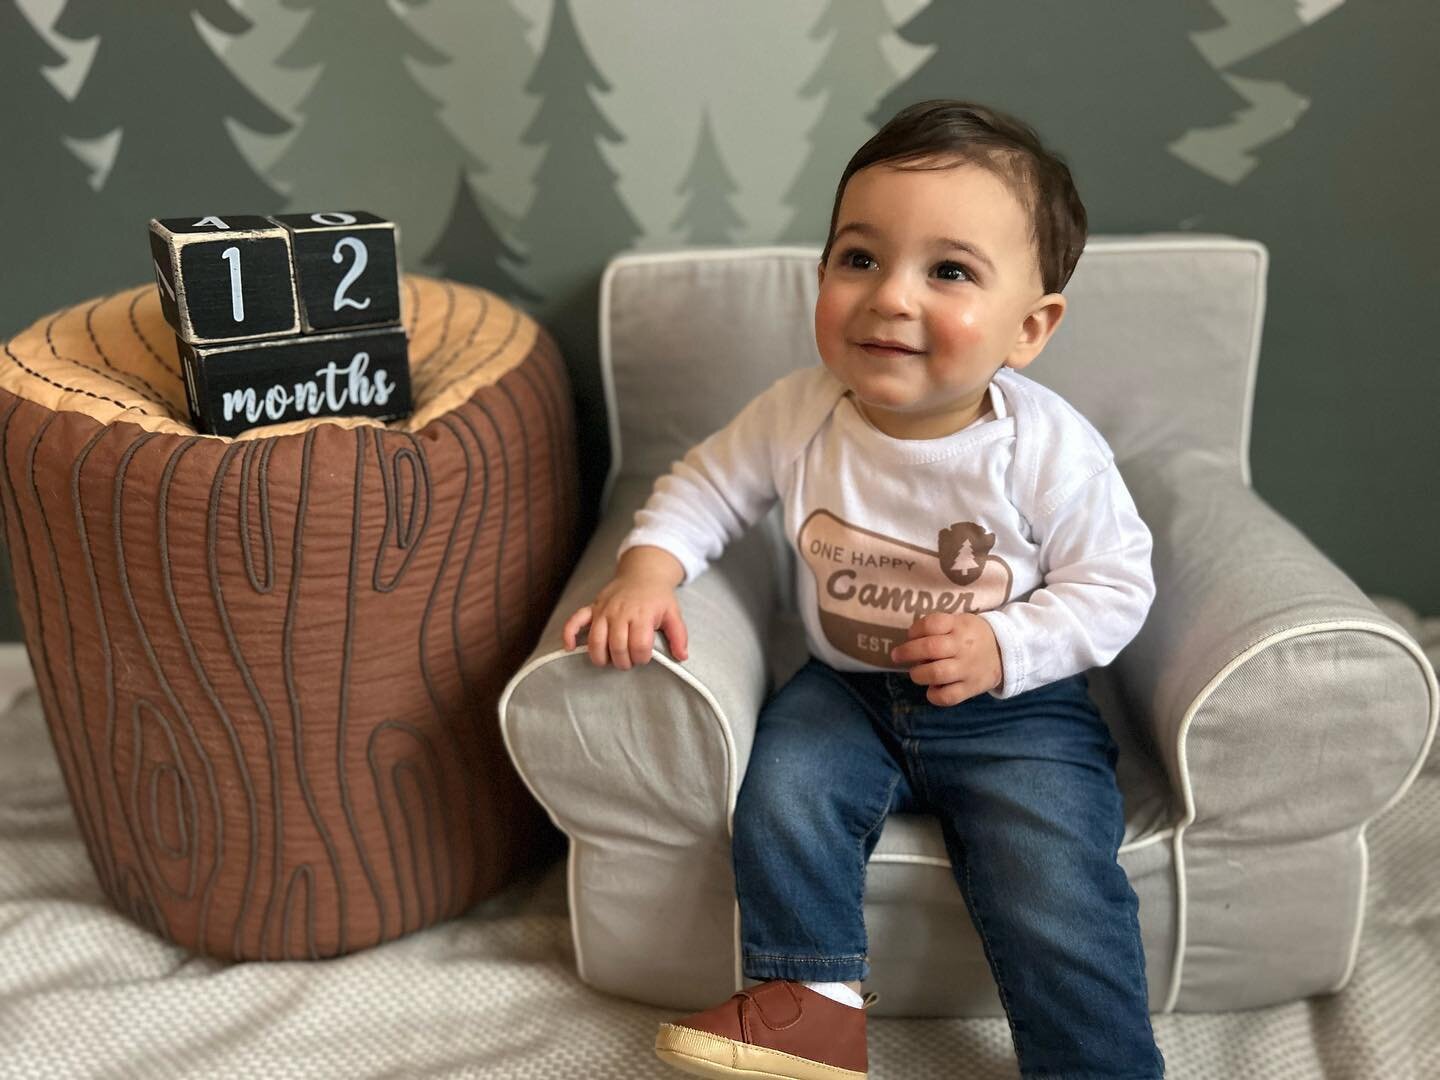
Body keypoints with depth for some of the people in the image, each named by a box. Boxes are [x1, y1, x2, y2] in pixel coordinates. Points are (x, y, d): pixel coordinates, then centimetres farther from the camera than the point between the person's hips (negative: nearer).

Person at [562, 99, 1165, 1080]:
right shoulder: (800, 413, -13)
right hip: (847, 688, 3)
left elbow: (1114, 584, -9)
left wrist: (1004, 647, -24)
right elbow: (710, 485, 1)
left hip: (1016, 710, -2)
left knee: (1055, 901, -15)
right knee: (783, 792, -21)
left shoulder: (1051, 451, -20)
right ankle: (816, 998, 1)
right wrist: (648, 571, -16)